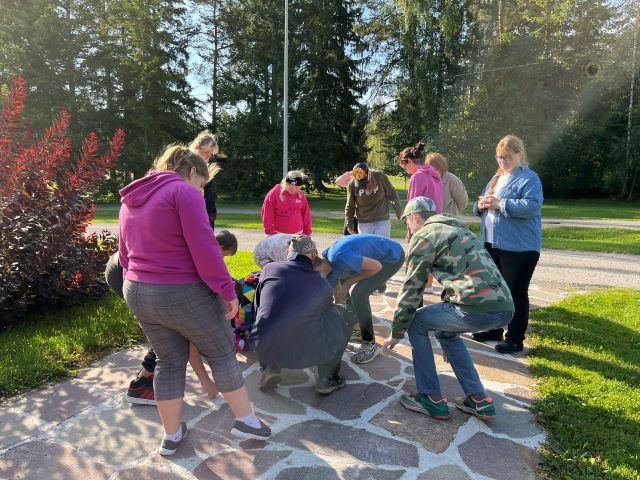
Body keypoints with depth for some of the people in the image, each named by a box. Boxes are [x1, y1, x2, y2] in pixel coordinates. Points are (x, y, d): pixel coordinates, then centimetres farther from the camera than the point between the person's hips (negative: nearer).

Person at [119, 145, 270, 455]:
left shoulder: (131, 199, 15)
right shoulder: (184, 191, -11)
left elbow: (125, 255, 19)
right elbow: (204, 248, -20)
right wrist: (227, 290, -16)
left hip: (137, 294, 8)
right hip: (184, 295, -7)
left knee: (169, 362, 20)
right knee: (222, 353, 11)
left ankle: (171, 436, 31)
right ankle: (245, 420, 23)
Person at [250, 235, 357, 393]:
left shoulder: (269, 269, 6)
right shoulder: (322, 284, 6)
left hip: (264, 350, 3)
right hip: (303, 354, -2)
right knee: (340, 315, 18)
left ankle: (270, 368, 18)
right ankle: (327, 378, 17)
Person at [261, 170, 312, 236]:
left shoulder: (300, 195, 5)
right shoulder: (273, 194, -7)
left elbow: (306, 215, 11)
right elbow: (267, 215, -6)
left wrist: (307, 232, 9)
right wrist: (270, 233, -8)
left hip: (298, 235, 4)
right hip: (279, 235, -4)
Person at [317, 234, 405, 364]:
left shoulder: (340, 259, -34)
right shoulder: (327, 265, -6)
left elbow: (377, 266, -25)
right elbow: (338, 297, 5)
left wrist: (349, 282, -19)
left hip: (393, 257, -9)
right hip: (378, 255, 9)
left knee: (359, 294, -22)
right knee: (335, 283, 11)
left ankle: (370, 345, -9)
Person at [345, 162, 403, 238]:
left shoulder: (380, 176, -11)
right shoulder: (352, 184, -9)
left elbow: (392, 194, 1)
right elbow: (350, 207, 1)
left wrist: (399, 213, 4)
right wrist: (350, 225, 5)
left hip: (382, 221, 0)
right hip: (364, 223, 1)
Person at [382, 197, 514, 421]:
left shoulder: (424, 236, 4)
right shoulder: (459, 230, 29)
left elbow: (411, 289, 2)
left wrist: (395, 334, 12)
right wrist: (451, 320, 45)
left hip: (478, 308, -8)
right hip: (505, 308, 9)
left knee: (416, 323, 11)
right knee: (444, 330, 29)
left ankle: (432, 400, 16)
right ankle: (479, 401, 26)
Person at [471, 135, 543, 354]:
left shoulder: (529, 178, -8)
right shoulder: (497, 178, 16)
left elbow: (532, 206, -25)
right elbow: (480, 205, 20)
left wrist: (500, 204, -22)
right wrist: (481, 205, -3)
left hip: (519, 247, -8)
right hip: (493, 244, 8)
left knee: (516, 293, 1)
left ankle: (515, 339, 12)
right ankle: (494, 329, 33)